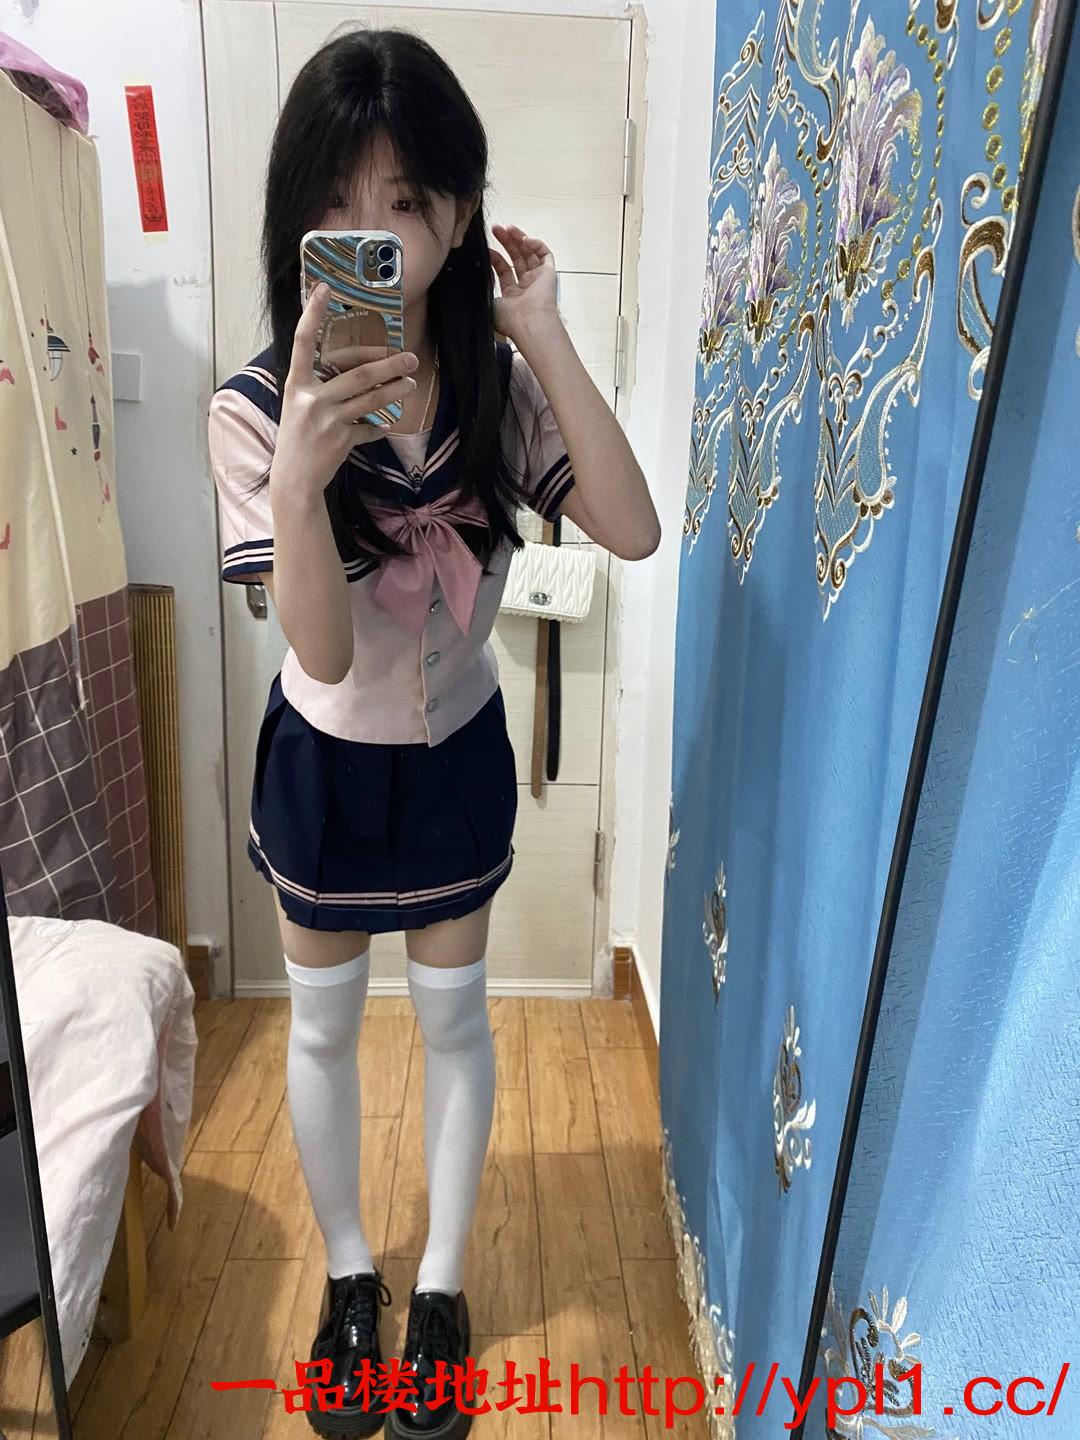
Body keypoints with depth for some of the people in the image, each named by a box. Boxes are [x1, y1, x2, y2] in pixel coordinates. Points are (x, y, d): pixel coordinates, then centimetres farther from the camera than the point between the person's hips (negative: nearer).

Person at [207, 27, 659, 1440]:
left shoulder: (497, 383, -11)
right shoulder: (257, 407, -19)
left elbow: (634, 529, -23)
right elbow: (326, 652, -27)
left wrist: (545, 334, -25)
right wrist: (300, 473, -44)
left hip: (458, 751, 2)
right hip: (324, 759, -1)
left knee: (455, 1016, 16)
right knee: (324, 1023, 16)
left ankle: (441, 1285, 42)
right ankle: (350, 1273, 46)